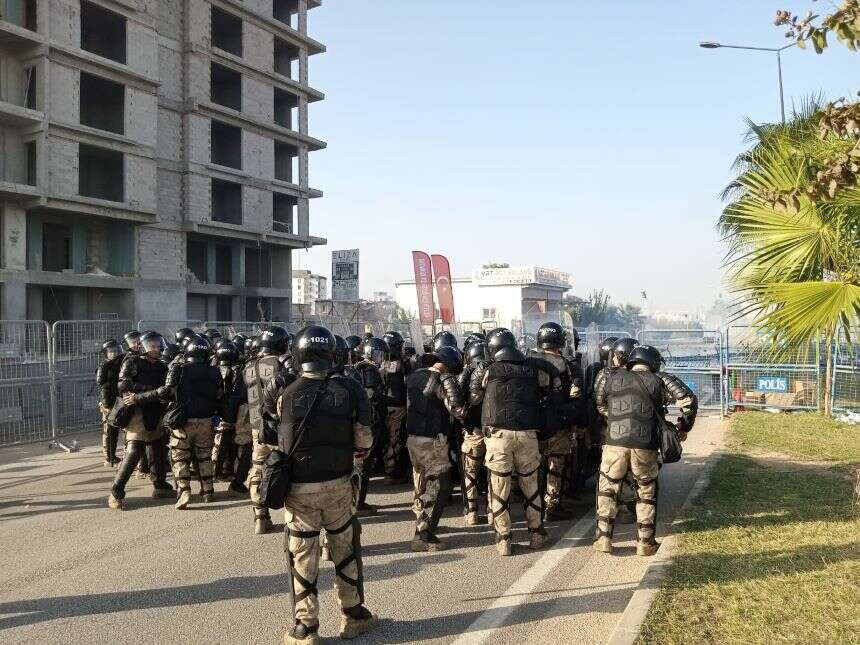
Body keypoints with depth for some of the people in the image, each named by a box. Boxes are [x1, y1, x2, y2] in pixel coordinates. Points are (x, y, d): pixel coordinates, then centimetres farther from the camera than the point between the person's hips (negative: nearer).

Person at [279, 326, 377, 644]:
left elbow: (281, 440, -2)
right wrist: (359, 452, 19)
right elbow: (364, 437, -3)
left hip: (298, 487, -1)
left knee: (302, 556, 9)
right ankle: (353, 615, 29)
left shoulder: (287, 394, -10)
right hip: (338, 484, 1)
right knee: (346, 550, 17)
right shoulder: (348, 389, -9)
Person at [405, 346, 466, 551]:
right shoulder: (445, 380, -15)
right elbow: (459, 410, -19)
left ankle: (423, 523, 32)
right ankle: (422, 537, -3)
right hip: (432, 442, -8)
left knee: (422, 484, 21)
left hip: (412, 438, 8)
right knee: (439, 487, -1)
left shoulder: (415, 375, 9)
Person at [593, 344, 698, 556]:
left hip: (614, 443, 1)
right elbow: (688, 399, 0)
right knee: (647, 492, 16)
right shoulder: (659, 381, 6)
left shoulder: (610, 379, 12)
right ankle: (645, 542, 17)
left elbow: (600, 406, 23)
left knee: (607, 489, 16)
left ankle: (603, 538, 13)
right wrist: (684, 427, 12)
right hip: (644, 447, -1)